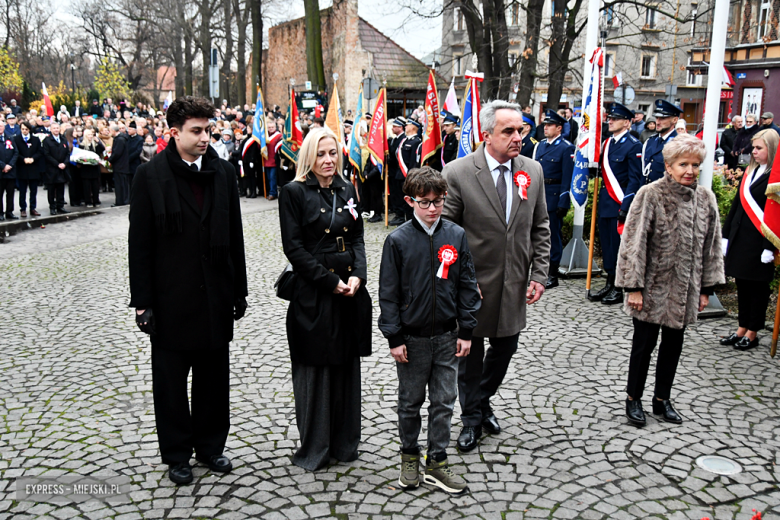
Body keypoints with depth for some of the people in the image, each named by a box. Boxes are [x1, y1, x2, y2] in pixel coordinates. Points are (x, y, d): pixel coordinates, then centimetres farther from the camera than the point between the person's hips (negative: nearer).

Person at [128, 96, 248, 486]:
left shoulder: (223, 173, 4)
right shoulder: (150, 175, -6)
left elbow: (234, 237, 7)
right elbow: (139, 244, -6)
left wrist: (239, 290, 6)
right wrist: (142, 301, -9)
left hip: (216, 297, 3)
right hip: (171, 299, -3)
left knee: (213, 377, 14)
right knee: (171, 381, 10)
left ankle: (210, 446, 32)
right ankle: (177, 455, 27)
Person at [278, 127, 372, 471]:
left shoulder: (347, 191, 11)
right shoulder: (294, 193, -5)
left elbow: (358, 239, 12)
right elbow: (293, 247, -10)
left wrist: (358, 276, -5)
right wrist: (331, 281, -14)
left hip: (350, 290, 5)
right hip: (313, 293, -5)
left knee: (346, 365, 11)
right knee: (315, 370, 3)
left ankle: (343, 443, 26)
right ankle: (314, 449, 18)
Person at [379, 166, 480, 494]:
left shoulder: (456, 236, -3)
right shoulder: (398, 240, -9)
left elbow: (467, 286, 3)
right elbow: (389, 292, -6)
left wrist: (466, 331, 1)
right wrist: (394, 338, -7)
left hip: (447, 336, 2)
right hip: (412, 337, -2)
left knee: (444, 401, 10)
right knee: (411, 401, 13)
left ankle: (436, 462, 25)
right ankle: (409, 457, 32)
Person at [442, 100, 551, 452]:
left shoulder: (533, 171, 0)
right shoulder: (457, 173, -13)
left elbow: (540, 229, 7)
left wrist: (539, 275, -1)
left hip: (514, 286, 4)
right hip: (472, 286, -4)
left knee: (505, 348, 17)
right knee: (470, 354, 12)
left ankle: (482, 401, 44)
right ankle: (471, 419, 33)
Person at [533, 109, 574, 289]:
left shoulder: (566, 148, -6)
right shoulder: (539, 146, 14)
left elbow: (567, 178, -10)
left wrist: (563, 203, -15)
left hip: (554, 196, -6)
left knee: (554, 234, 0)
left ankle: (552, 275, 7)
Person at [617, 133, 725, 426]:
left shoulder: (706, 199, 2)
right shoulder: (650, 195, -13)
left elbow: (711, 245, 9)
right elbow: (634, 242, -13)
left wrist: (706, 288, 8)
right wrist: (634, 287, -15)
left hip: (685, 289, 5)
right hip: (653, 287, -4)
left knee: (673, 344, 14)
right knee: (645, 344, 5)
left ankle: (662, 399, 30)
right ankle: (633, 399, 22)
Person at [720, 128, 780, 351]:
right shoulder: (750, 171, 11)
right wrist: (726, 235, 11)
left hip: (759, 242, -7)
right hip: (740, 239, 7)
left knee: (757, 286, 5)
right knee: (742, 284, 13)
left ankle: (752, 333, 16)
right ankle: (742, 330, 25)